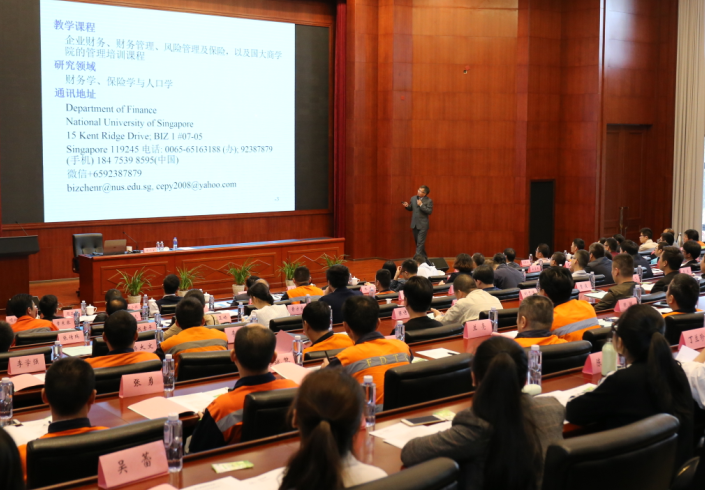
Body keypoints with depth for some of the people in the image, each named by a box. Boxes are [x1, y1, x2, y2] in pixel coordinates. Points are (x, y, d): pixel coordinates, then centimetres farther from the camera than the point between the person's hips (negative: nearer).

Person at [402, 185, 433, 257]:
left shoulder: (429, 201, -9)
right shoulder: (413, 198, 6)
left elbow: (430, 211, -16)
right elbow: (410, 208, 16)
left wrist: (421, 205, -20)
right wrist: (407, 206, -6)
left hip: (423, 225, -6)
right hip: (414, 224, 6)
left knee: (420, 242, -8)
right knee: (417, 242, 15)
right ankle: (423, 257, 30)